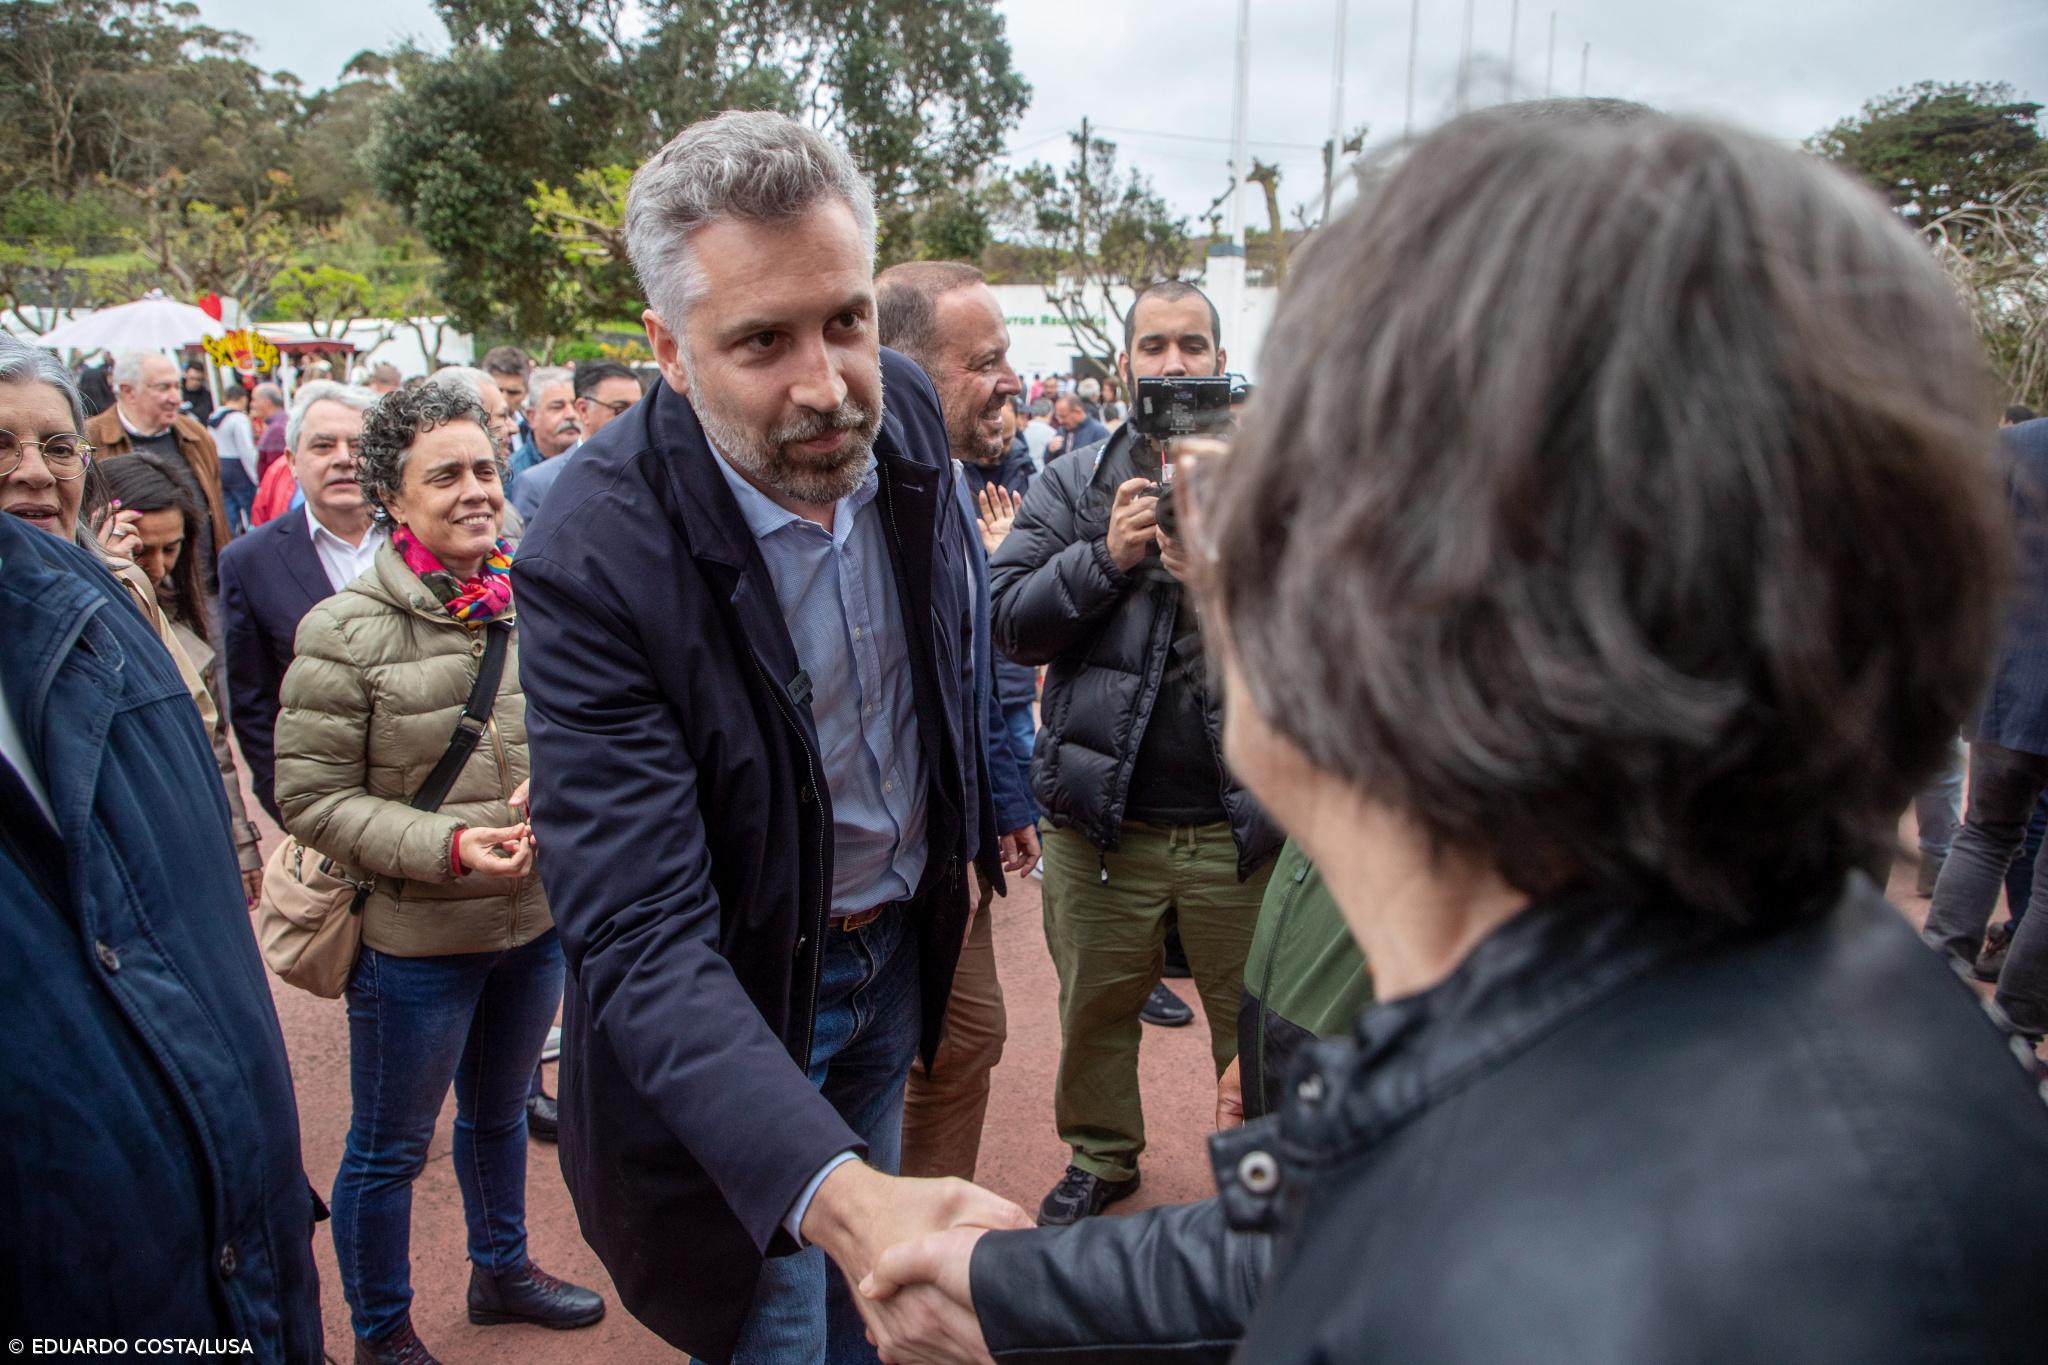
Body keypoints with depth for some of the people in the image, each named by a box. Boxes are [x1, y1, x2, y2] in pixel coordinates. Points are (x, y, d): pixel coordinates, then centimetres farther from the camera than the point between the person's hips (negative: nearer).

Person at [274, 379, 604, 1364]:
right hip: (415, 940, -5)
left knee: (499, 1113, 26)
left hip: (536, 921, 5)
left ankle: (501, 1270, 50)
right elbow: (310, 799, -14)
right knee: (388, 1150, 15)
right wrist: (446, 846, -25)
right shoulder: (346, 632, -17)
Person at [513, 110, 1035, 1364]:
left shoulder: (904, 410, -14)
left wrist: (981, 807, 17)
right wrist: (833, 1190, -49)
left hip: (899, 944, 5)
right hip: (730, 1002, -5)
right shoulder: (594, 560, -31)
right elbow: (641, 939, -35)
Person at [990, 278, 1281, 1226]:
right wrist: (1105, 558, -17)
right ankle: (1099, 1154, 42)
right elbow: (1010, 623, -4)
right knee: (1097, 1006, 18)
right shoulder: (1073, 488, 4)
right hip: (1104, 817, 2)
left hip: (1241, 819, -1)